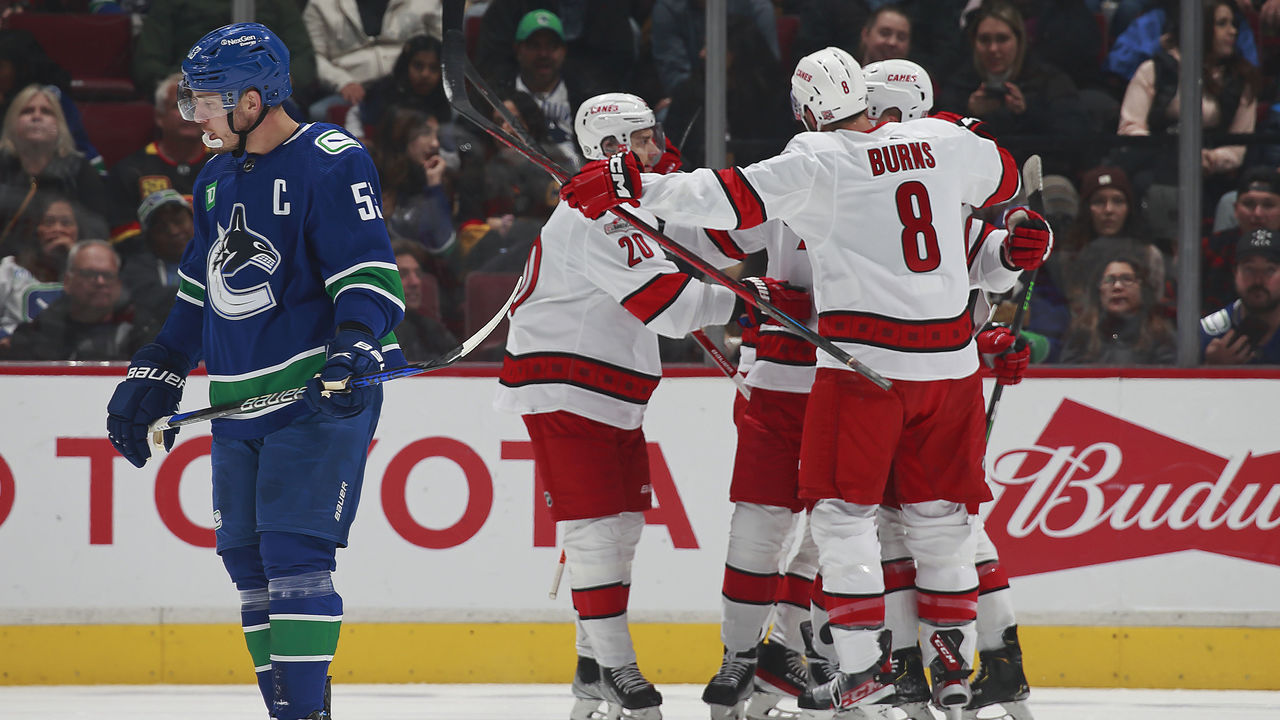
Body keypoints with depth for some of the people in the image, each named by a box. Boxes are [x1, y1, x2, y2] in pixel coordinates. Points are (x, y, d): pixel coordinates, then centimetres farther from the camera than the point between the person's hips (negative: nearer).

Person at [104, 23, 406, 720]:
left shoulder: (331, 163, -10)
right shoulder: (217, 179, 15)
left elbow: (369, 273, -17)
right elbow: (198, 294, 25)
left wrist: (353, 349, -33)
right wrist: (151, 380, 23)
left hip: (319, 398, -8)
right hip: (237, 402, 8)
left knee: (293, 551, -16)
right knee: (247, 558, 5)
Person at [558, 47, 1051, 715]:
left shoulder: (819, 161, -8)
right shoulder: (943, 141, 7)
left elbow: (739, 199, -17)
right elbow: (1001, 178, 26)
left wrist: (636, 185, -17)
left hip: (865, 359, -5)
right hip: (950, 359, 5)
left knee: (842, 509, 3)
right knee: (939, 512, 13)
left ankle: (864, 662, -3)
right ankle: (952, 665, 15)